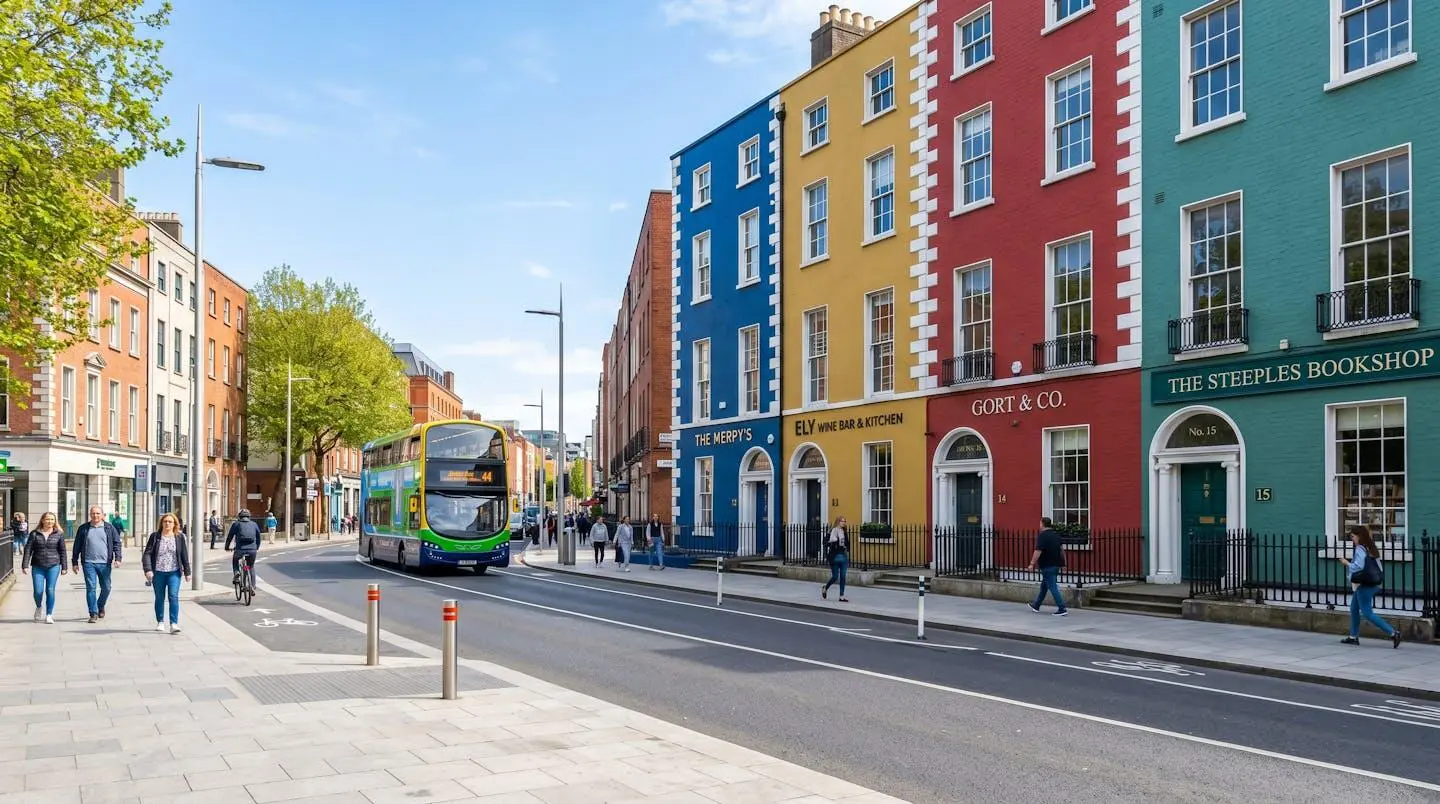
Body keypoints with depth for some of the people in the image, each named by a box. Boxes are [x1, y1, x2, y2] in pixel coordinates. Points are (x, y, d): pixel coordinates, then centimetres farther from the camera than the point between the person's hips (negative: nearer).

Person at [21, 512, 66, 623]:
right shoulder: (34, 534, 3)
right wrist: (25, 565, -6)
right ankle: (38, 607, 28)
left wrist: (63, 567, 4)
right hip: (37, 566, 0)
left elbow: (62, 551, 6)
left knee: (50, 590, -5)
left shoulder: (59, 534, 3)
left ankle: (49, 615, 7)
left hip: (53, 566, 0)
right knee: (38, 591, -4)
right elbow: (28, 549, 2)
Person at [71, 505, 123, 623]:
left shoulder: (109, 528, 7)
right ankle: (93, 614, -1)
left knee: (106, 588, 5)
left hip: (105, 563, 1)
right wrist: (74, 562, 8)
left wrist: (117, 558, -4)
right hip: (89, 563, -1)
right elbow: (77, 546, 11)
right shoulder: (83, 529, 7)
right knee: (91, 588, -5)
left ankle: (100, 606, 31)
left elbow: (116, 543, 7)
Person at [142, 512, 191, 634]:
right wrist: (148, 570, -15)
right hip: (158, 572, 1)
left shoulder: (180, 537, 3)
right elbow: (147, 554, -3)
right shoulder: (155, 536, 2)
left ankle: (174, 624, -14)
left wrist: (187, 572, 5)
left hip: (174, 573, -1)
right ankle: (160, 622, 26)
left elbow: (184, 555, 6)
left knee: (173, 596, -12)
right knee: (159, 598, 11)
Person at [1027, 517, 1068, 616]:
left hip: (1047, 566, -9)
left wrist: (1032, 564, -16)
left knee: (1052, 587, -5)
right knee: (1044, 586, 20)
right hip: (1056, 565, 9)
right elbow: (1062, 549, 14)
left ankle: (1062, 609, -10)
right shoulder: (1056, 534, 10)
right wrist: (1063, 563, 20)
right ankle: (1036, 605, 31)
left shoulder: (1042, 536, -17)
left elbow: (1038, 551, -21)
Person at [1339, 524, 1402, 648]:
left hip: (1364, 585, -10)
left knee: (1367, 613, -4)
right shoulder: (1371, 548, 10)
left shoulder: (1360, 549, -17)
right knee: (1354, 608, 18)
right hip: (1372, 583, 10)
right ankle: (1353, 636, 23)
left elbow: (1358, 566, -26)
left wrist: (1346, 563, -11)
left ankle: (1393, 633, -9)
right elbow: (1378, 567, 13)